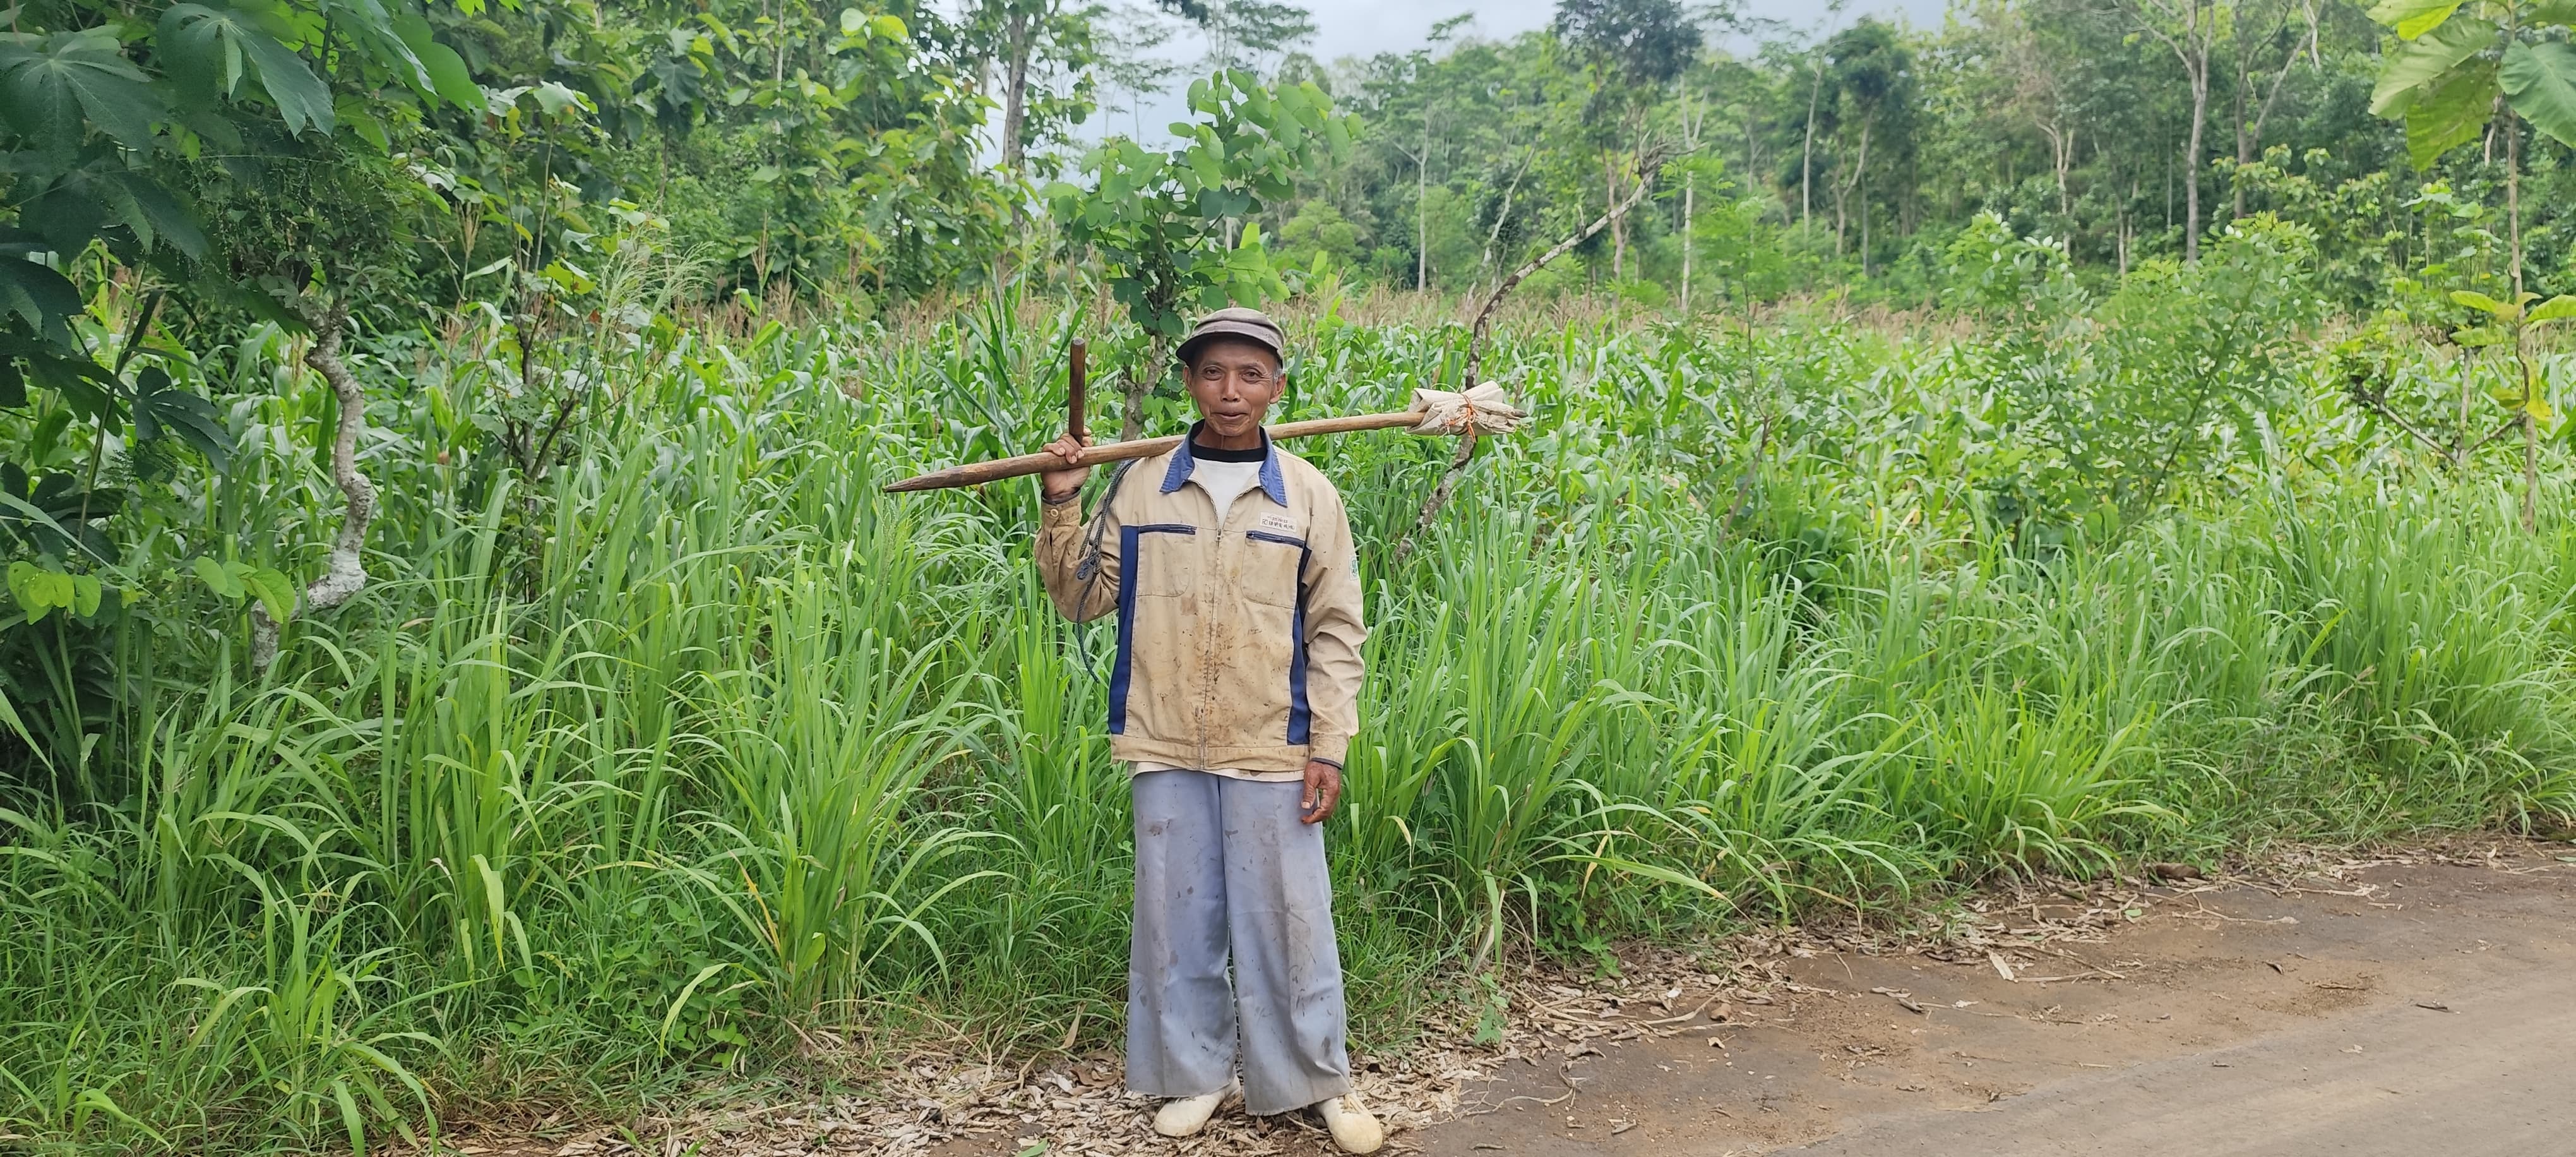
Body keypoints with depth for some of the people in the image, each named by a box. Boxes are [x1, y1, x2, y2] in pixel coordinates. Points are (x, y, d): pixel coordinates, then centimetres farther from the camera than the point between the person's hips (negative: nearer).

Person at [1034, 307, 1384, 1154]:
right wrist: (1061, 506, -6)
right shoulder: (1141, 486, 4)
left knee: (1288, 918, 6)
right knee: (1176, 915, 10)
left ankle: (1318, 1080, 22)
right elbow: (1083, 598, 7)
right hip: (1166, 748, 2)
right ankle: (1195, 1072, 27)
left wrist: (1329, 749, -5)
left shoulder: (1309, 496, 0)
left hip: (1271, 752, -1)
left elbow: (1335, 632, 2)